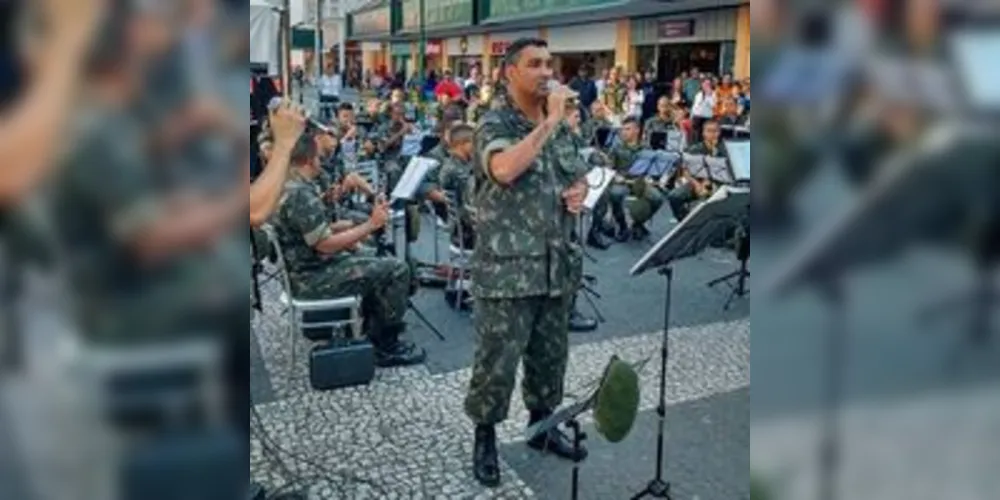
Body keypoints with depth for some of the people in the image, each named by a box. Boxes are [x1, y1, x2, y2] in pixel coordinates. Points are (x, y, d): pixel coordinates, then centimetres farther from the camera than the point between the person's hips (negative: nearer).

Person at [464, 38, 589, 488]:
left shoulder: (561, 127, 11)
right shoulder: (494, 124, -10)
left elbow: (579, 176, 23)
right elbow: (504, 170, -31)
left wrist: (580, 191, -1)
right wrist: (548, 122, -25)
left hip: (557, 265, 7)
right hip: (508, 269, -7)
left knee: (550, 354, 18)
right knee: (497, 361, 2)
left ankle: (542, 426, 37)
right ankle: (485, 438, 21)